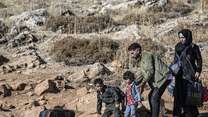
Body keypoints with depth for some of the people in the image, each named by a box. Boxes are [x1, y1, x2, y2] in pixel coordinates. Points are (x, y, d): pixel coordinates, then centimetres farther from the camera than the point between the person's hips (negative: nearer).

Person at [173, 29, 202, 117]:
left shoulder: (194, 47, -4)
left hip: (190, 74, -4)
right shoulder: (178, 47, 8)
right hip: (180, 75, 4)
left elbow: (199, 59, -1)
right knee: (179, 94, 3)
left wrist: (198, 71, -9)